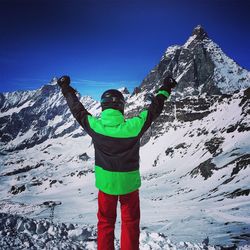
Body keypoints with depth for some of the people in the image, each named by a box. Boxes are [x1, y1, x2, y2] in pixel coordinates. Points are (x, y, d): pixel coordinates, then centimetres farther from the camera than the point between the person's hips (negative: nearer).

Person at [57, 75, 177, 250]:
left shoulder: (95, 126, -18)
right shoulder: (133, 127, -22)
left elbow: (77, 110, -3)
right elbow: (154, 109, -8)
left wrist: (66, 89, 13)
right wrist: (165, 89, 7)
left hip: (105, 183, 2)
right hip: (129, 183, -1)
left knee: (105, 222, 18)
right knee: (130, 222, 16)